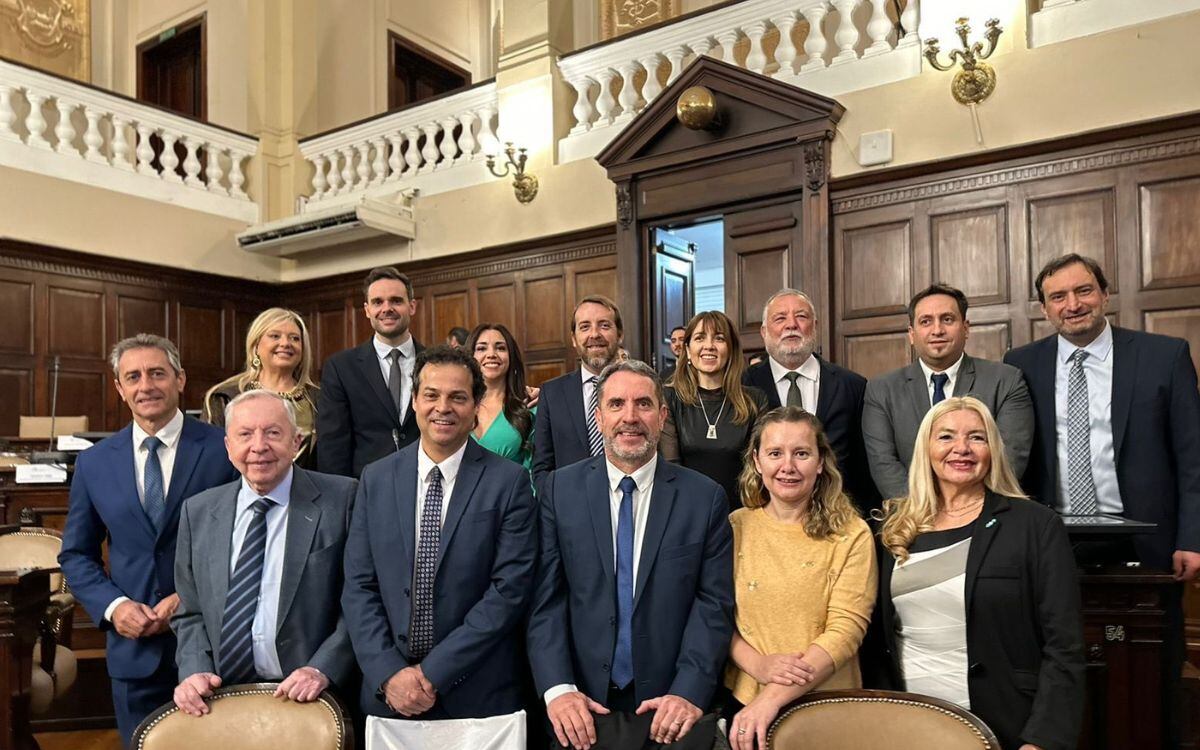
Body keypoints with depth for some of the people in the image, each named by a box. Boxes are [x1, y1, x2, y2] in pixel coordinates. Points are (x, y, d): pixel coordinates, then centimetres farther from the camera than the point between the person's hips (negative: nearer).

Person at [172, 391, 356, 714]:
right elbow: (190, 613, 14)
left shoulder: (342, 499, -4)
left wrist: (322, 670, -13)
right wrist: (195, 672, -1)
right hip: (222, 697, 5)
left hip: (311, 697, -4)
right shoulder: (197, 512, 9)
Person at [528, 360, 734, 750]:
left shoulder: (705, 497, -4)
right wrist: (558, 688, -14)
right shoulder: (560, 489, -3)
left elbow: (714, 603, -5)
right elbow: (546, 598, -5)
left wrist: (689, 692, -15)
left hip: (670, 706, 0)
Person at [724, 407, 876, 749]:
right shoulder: (736, 527, -3)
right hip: (745, 703, 2)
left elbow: (846, 627, -15)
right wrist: (758, 665, -19)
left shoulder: (851, 535, -9)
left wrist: (774, 697, -23)